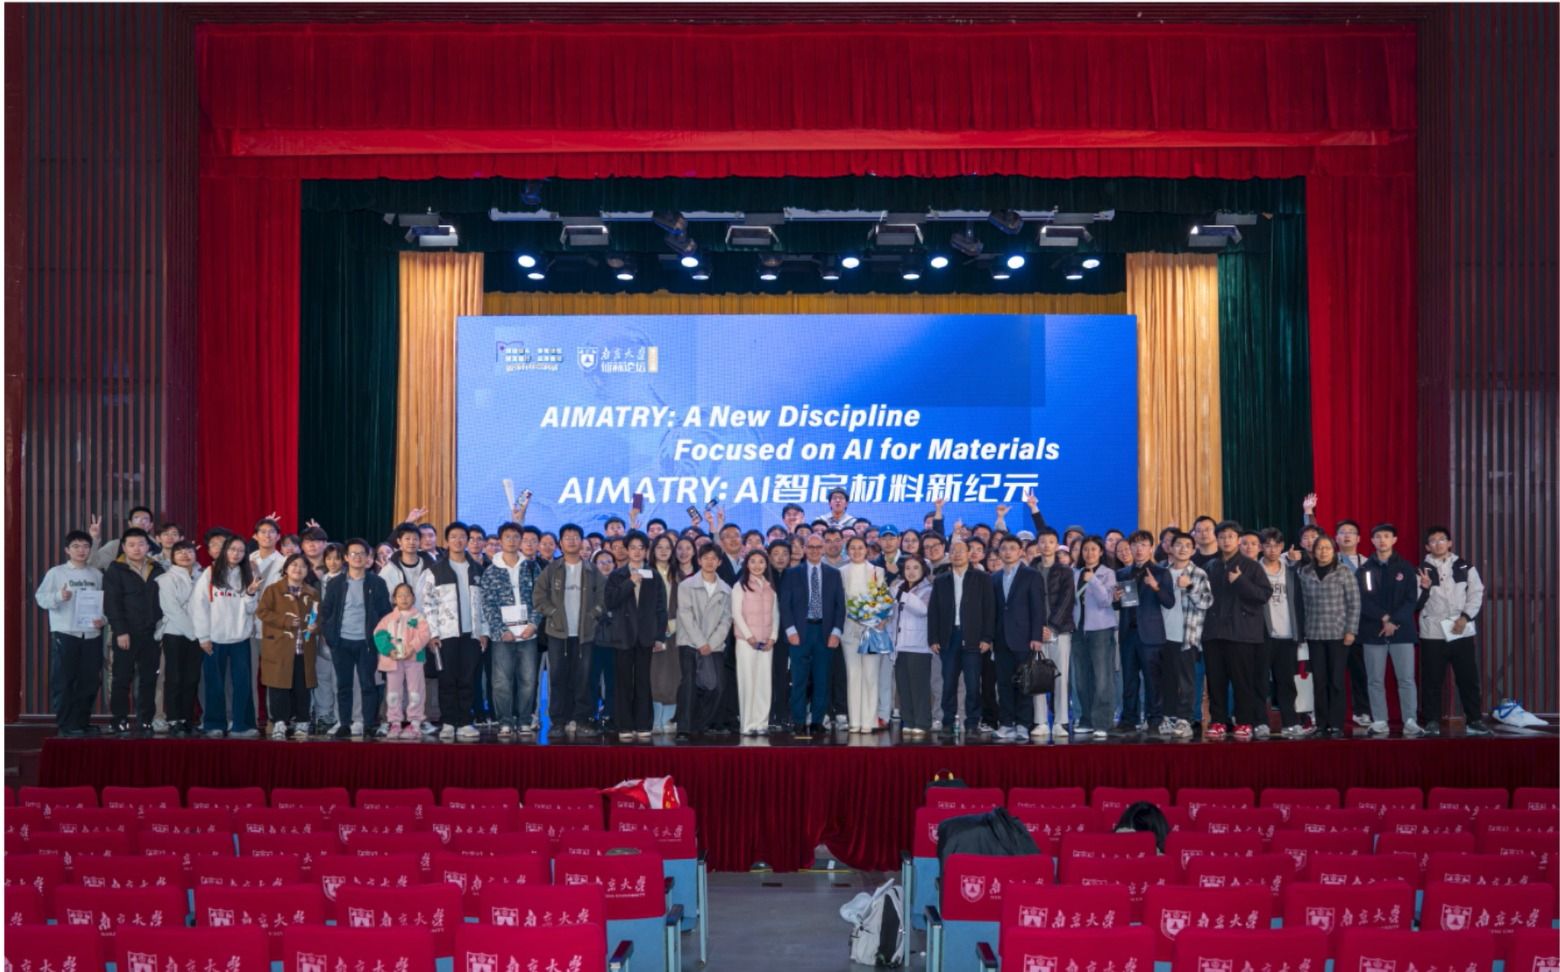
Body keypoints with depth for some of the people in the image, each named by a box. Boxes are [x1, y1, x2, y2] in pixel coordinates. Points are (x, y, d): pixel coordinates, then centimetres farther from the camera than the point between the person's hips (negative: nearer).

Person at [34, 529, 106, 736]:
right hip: (64, 634, -4)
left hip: (92, 634, 4)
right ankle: (65, 724, 4)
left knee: (89, 681, 6)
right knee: (64, 680, -2)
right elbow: (41, 598, -6)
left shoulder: (97, 574, 9)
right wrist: (59, 596, -24)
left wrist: (102, 618, -5)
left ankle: (82, 721, 17)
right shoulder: (56, 572, -1)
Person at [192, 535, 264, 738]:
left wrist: (251, 594, -12)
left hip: (240, 638, 2)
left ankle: (241, 725, 3)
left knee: (242, 683, -2)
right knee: (215, 684, 4)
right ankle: (214, 725, 13)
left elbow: (250, 609, 8)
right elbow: (198, 604, -4)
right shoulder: (210, 573, 0)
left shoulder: (247, 575, 10)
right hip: (215, 638, -2)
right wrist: (203, 636, -8)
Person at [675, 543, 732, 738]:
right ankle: (684, 728, -14)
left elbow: (726, 620, 6)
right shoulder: (687, 586, 2)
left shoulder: (726, 590, 10)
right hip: (689, 643, -3)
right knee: (688, 685, -14)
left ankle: (702, 725, 12)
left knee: (714, 687, -4)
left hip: (714, 646, 3)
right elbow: (686, 616, -5)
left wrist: (712, 643, -6)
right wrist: (700, 642, -11)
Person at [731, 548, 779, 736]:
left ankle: (761, 723, 4)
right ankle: (748, 724, -2)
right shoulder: (740, 586, 1)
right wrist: (749, 636, -12)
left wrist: (773, 637, 0)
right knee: (747, 681, -5)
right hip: (746, 641, -4)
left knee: (765, 682, 0)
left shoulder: (770, 587, 14)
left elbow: (775, 613, 12)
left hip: (766, 642, 4)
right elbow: (736, 613, -4)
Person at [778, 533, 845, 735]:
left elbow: (840, 604, 7)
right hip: (800, 632, -1)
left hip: (825, 632, 1)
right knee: (799, 679, -2)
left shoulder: (834, 574, 10)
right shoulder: (792, 573, 6)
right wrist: (790, 630, -7)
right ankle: (799, 721, 3)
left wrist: (836, 631, -3)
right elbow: (785, 604, 3)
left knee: (822, 679, 2)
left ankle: (817, 721, 8)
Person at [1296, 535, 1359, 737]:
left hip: (1338, 634, -2)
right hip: (1314, 635, 2)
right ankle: (1321, 724, 9)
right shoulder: (1305, 573, 7)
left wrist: (1351, 630, -6)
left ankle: (1336, 724, 5)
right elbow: (1303, 603, 7)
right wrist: (1302, 629, -1)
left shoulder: (1344, 573, 0)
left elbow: (1354, 604, -1)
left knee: (1336, 681, -1)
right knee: (1319, 681, 3)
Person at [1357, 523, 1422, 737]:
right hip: (1373, 632, 1)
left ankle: (1410, 721, 0)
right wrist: (1384, 618, -14)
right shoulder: (1364, 570, 7)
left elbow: (1411, 600, -1)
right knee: (1375, 680, 2)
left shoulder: (1406, 568, 6)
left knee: (1406, 679, -3)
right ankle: (1379, 722, 7)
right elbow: (1362, 601, -2)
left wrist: (1394, 621, -12)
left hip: (1402, 631, -1)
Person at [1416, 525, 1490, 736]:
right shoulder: (1422, 570, 5)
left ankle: (1474, 721, 13)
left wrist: (1465, 617, -9)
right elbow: (1416, 603, 1)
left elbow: (1476, 594, 3)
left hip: (1462, 632, 1)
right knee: (1433, 681, 2)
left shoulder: (1465, 567, 8)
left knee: (1468, 679, 4)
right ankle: (1432, 722, 9)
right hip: (1432, 634, -1)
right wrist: (1424, 588, -18)